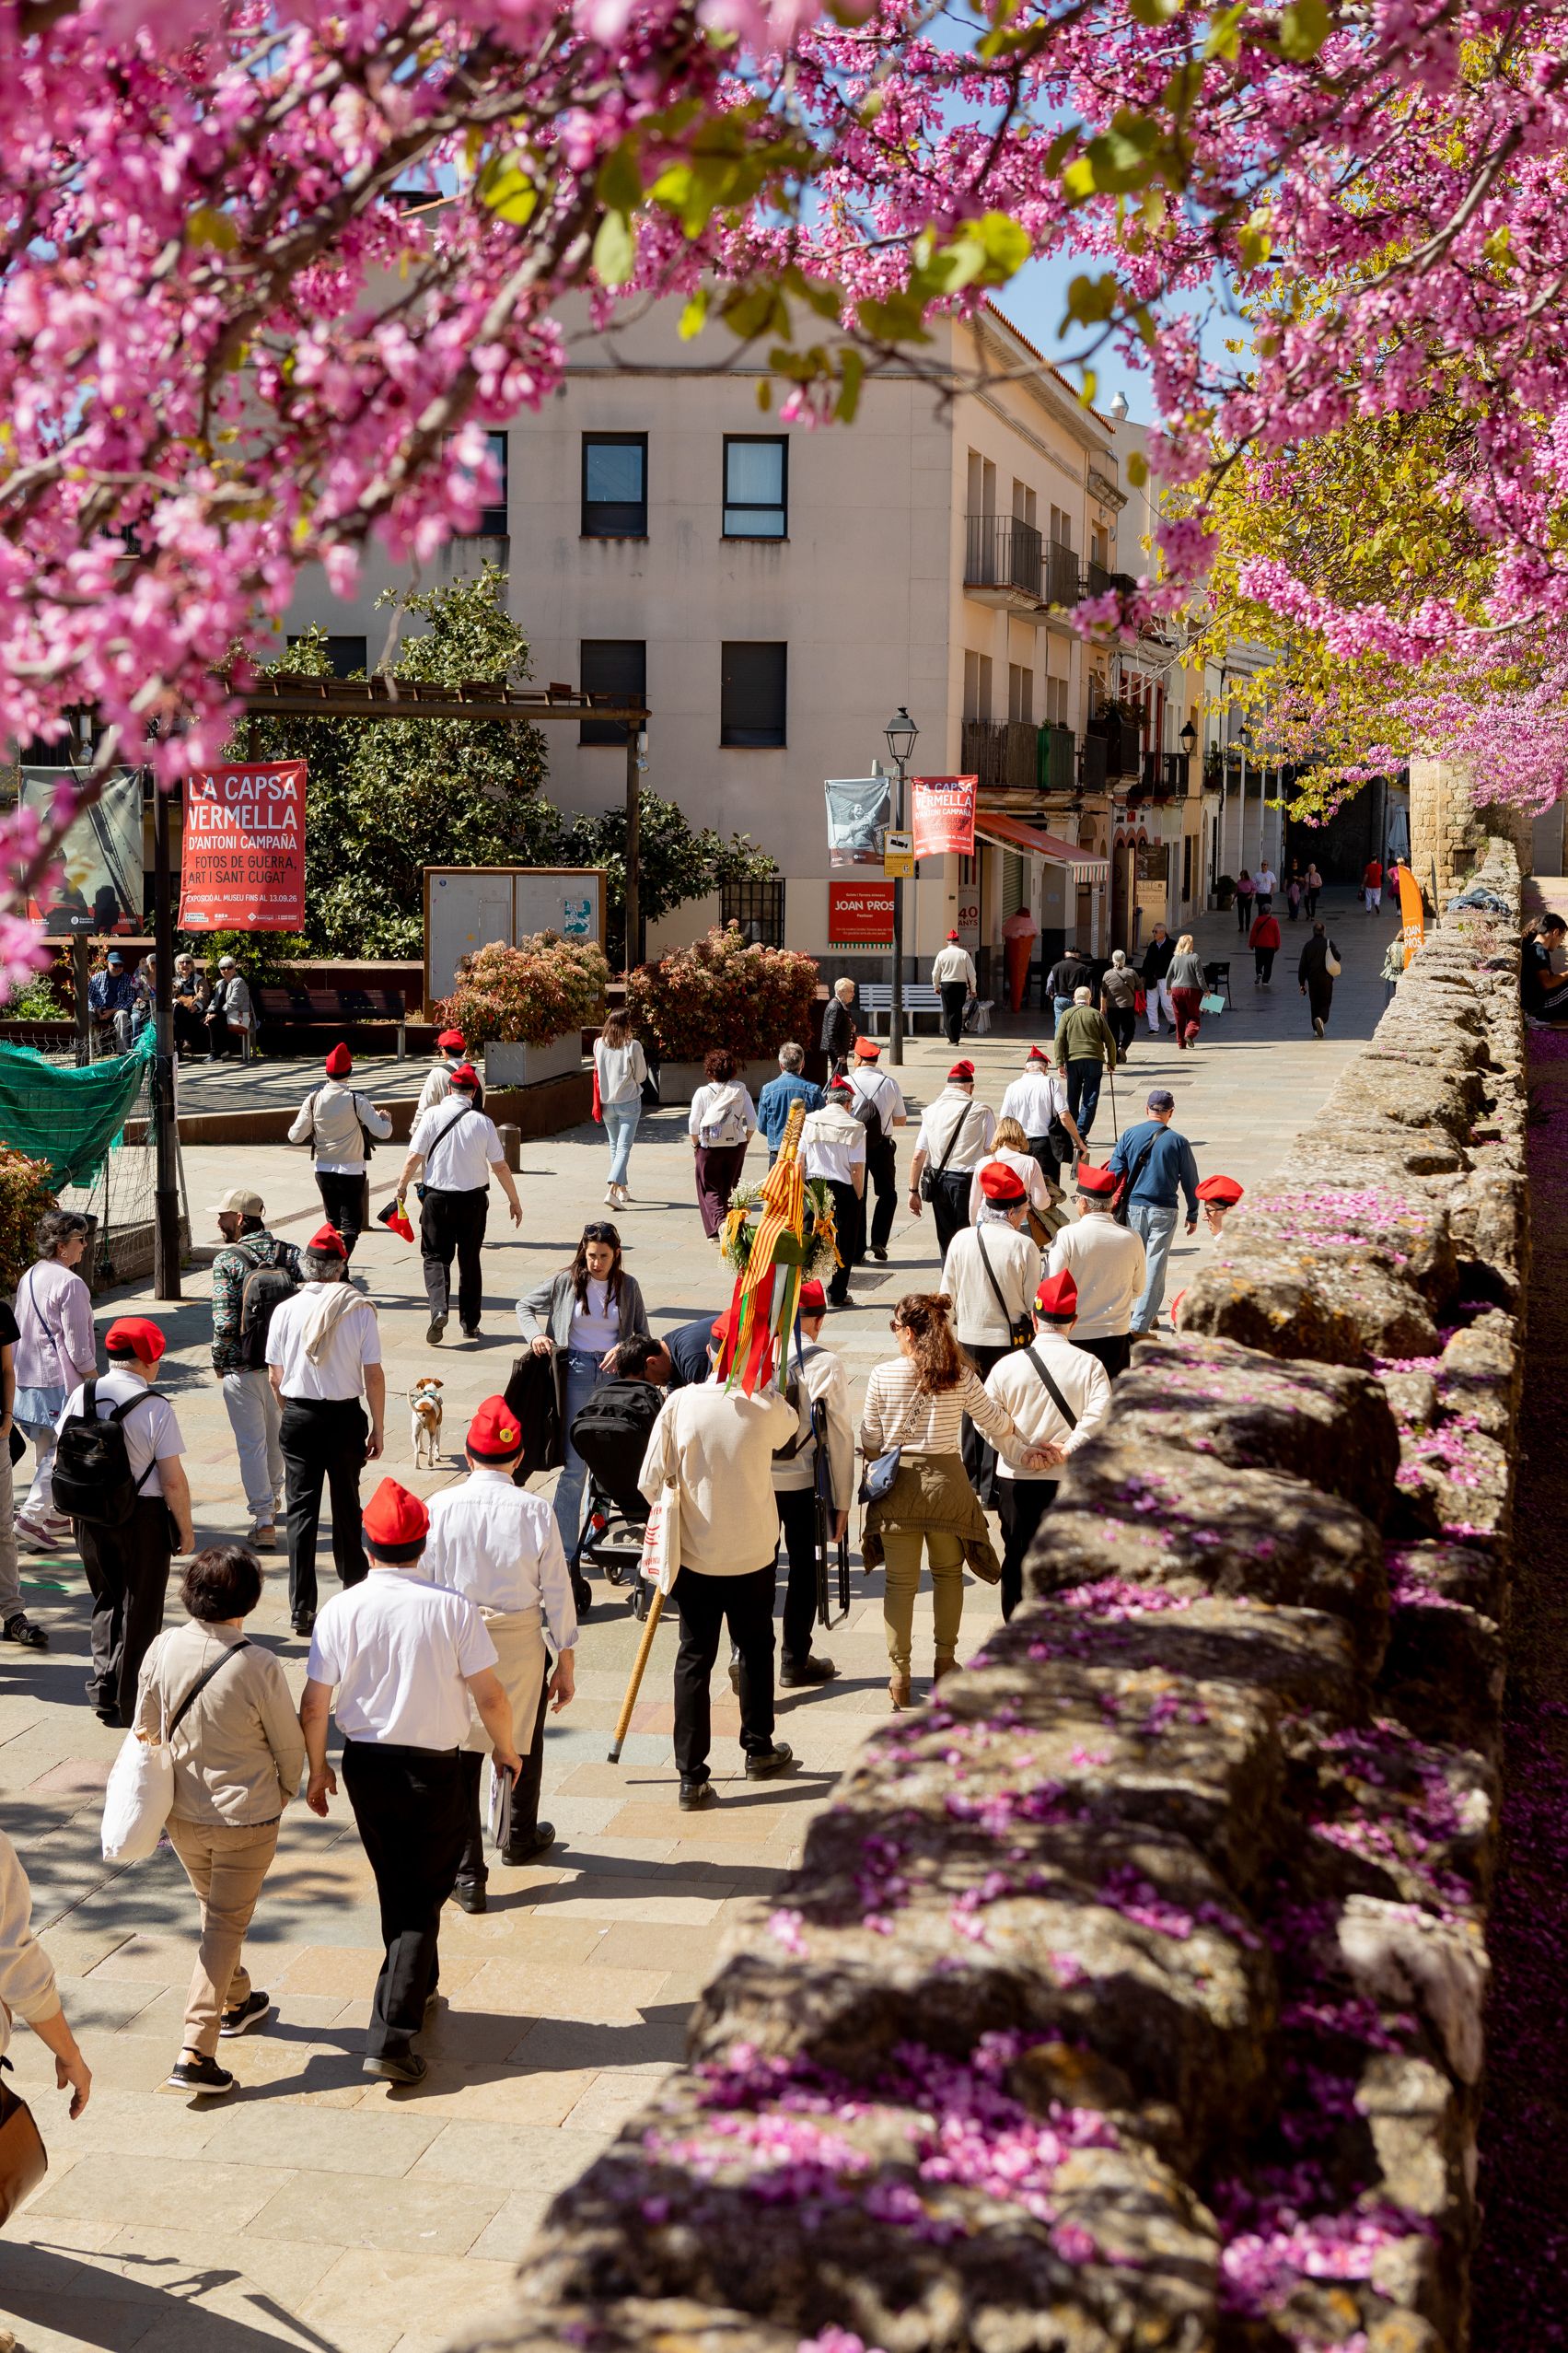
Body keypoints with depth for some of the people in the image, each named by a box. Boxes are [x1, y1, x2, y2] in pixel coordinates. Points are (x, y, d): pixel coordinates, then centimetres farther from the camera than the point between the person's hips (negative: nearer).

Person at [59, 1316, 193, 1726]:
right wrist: (185, 1528, -3)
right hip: (143, 1516, -4)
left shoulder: (81, 1396, -4)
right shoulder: (155, 1408, -18)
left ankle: (103, 1692, 18)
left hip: (90, 1517, 5)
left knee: (106, 1601, 22)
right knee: (140, 1611, 10)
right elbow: (173, 1480, -16)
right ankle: (131, 1704, 18)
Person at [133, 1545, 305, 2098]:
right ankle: (196, 2053, -1)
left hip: (183, 1815, 5)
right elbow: (289, 1744, -10)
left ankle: (237, 2002, 46)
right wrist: (285, 1793, 11)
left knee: (214, 1911, 26)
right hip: (247, 1817, -4)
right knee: (225, 1926, 5)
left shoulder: (163, 1648, -12)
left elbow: (145, 1727, 2)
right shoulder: (258, 1666, -23)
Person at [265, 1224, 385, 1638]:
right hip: (346, 1417, 0)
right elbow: (374, 1375, -8)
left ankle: (302, 1608, 0)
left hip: (298, 1417, 0)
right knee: (346, 1502, 18)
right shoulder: (359, 1310, -10)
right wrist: (376, 1428, 2)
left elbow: (275, 1376, 0)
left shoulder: (286, 1311, -7)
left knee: (301, 1509, 4)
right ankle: (354, 1583, 35)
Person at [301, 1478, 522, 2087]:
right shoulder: (452, 1608, -13)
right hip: (433, 1769, -3)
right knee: (422, 1898, 5)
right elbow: (491, 1697, -11)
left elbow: (313, 1706, -5)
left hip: (364, 1765, 3)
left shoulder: (340, 1611, -9)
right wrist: (505, 1748, 8)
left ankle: (417, 1991, 42)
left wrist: (317, 1769, 11)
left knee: (396, 1888, 22)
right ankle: (391, 2037, -4)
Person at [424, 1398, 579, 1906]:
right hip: (521, 1644, 1)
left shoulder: (440, 1507, -10)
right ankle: (518, 1839, 45)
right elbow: (558, 1593, -5)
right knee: (522, 1745, 23)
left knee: (460, 1756, 7)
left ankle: (466, 1873, 6)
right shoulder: (535, 1511, -11)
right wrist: (566, 1665, 5)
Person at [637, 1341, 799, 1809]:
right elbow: (789, 1427, 14)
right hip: (753, 1553, 0)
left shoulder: (680, 1403, -13)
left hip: (695, 1554, 0)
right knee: (756, 1649, 21)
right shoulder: (768, 1405, -12)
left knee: (694, 1658, 7)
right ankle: (759, 1751, 35)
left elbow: (651, 1482, -8)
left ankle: (692, 1777, 4)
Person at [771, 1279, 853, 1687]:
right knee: (804, 1568, 13)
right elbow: (840, 1437, -8)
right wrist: (842, 1501, 0)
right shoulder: (826, 1365, -10)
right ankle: (795, 1661, 21)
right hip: (804, 1483, -2)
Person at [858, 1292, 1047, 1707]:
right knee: (948, 1573, 20)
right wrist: (1022, 1452, 23)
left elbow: (870, 1440, -1)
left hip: (897, 1484, -1)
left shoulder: (883, 1375, -8)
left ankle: (899, 1674, 11)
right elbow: (997, 1423, 4)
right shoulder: (961, 1377, -4)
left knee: (900, 1581, 7)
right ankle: (945, 1661, 29)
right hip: (946, 1481, 1)